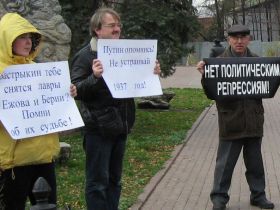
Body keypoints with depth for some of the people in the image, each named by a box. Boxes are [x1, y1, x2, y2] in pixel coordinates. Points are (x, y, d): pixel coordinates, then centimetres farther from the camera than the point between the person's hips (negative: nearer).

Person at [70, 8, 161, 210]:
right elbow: (76, 91, -15)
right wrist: (95, 77, -30)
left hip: (120, 126, 7)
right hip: (98, 128, -7)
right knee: (98, 182, -1)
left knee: (114, 180, 15)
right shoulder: (85, 56, -8)